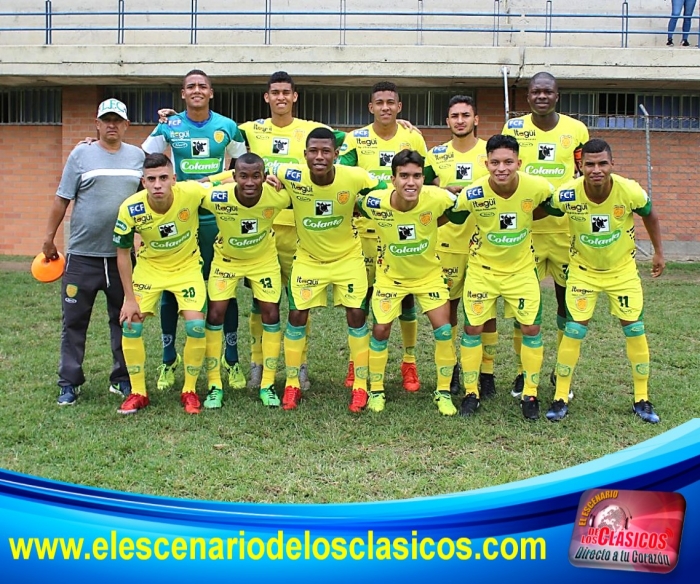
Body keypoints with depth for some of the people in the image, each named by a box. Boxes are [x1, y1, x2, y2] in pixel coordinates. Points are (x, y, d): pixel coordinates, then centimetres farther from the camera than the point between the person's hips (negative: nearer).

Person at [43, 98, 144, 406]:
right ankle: (69, 383, 13)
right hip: (82, 254, -2)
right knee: (74, 321, 3)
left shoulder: (138, 156, 8)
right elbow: (62, 198, 3)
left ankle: (122, 379, 20)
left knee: (124, 319, 8)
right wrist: (49, 238, 2)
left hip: (123, 254, 2)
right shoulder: (81, 154, 2)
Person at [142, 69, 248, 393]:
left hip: (217, 219, 0)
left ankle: (231, 359, 17)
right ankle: (168, 359, 21)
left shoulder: (227, 127, 1)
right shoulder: (169, 126, 0)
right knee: (170, 290, 6)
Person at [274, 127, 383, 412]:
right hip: (308, 259, 1)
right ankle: (292, 385, 18)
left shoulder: (355, 177, -25)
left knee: (356, 315, -3)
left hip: (348, 257, -1)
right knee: (296, 317, 1)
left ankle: (360, 386, 12)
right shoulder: (291, 176, -23)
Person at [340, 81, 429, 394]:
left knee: (406, 295, 4)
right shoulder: (356, 139, 1)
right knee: (362, 295, 4)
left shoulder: (413, 138, 3)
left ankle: (409, 362, 16)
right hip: (366, 228, 0)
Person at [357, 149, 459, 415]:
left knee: (443, 330, -5)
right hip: (390, 276, 0)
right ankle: (376, 391, 21)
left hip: (428, 274, 0)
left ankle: (443, 392, 14)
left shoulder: (436, 199, -28)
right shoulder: (375, 202, -27)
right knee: (380, 330, 0)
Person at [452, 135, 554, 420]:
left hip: (521, 268, 1)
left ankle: (530, 394, 15)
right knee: (472, 327, 1)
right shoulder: (472, 194, -24)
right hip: (482, 268, 0)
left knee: (531, 327, -2)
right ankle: (471, 393, 17)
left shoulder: (537, 187, -21)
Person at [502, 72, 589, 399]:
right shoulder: (513, 128, 1)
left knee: (568, 298, 7)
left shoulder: (576, 130, 3)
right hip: (525, 228, -1)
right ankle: (523, 371, 17)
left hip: (567, 227, 1)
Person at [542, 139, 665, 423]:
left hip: (622, 269, 1)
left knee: (634, 329, 1)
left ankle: (642, 399, 16)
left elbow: (649, 216, -1)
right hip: (583, 269, -1)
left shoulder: (631, 191, -24)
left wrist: (658, 252, 7)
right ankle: (560, 399, 6)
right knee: (574, 330, -6)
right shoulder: (567, 195, -26)